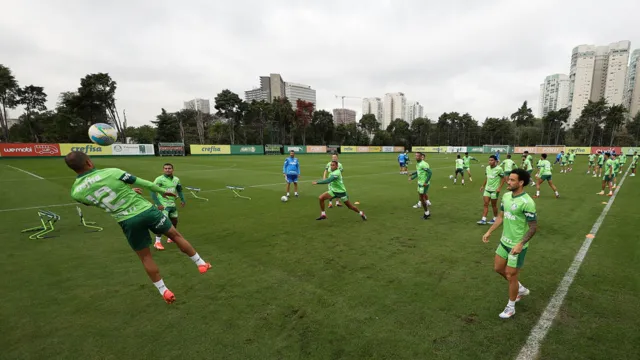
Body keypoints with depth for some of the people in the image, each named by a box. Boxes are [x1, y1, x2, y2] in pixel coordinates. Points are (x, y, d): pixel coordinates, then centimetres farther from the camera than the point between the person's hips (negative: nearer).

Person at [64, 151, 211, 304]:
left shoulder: (76, 192, 2)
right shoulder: (112, 172, -9)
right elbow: (144, 183, 0)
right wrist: (163, 191, 16)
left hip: (127, 222, 2)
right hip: (146, 210, -2)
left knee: (145, 257, 16)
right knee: (175, 235, 15)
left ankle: (164, 292, 23)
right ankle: (201, 264, 24)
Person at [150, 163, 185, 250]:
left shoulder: (176, 179, 8)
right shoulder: (159, 179, -12)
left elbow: (179, 190, 21)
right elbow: (153, 192, -13)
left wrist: (182, 200, 8)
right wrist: (158, 204, -20)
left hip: (172, 204, 7)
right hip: (163, 205, -7)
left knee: (174, 221, 14)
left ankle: (171, 238, 34)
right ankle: (157, 242, -3)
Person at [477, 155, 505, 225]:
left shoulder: (499, 169, -14)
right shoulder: (487, 168, 5)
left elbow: (503, 179, -10)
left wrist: (499, 188, -17)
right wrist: (483, 186, 17)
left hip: (494, 190, -5)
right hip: (487, 189, 5)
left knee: (494, 205, 7)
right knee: (485, 204, 0)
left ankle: (495, 219, 24)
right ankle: (483, 219, 0)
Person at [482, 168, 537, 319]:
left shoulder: (527, 202, -24)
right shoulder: (506, 196, 0)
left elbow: (533, 227, -19)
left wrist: (520, 244, -26)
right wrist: (489, 232, 9)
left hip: (517, 246, -8)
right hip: (504, 241, 8)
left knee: (511, 275, 6)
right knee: (498, 268, 20)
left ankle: (510, 307, 27)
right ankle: (520, 289, 44)